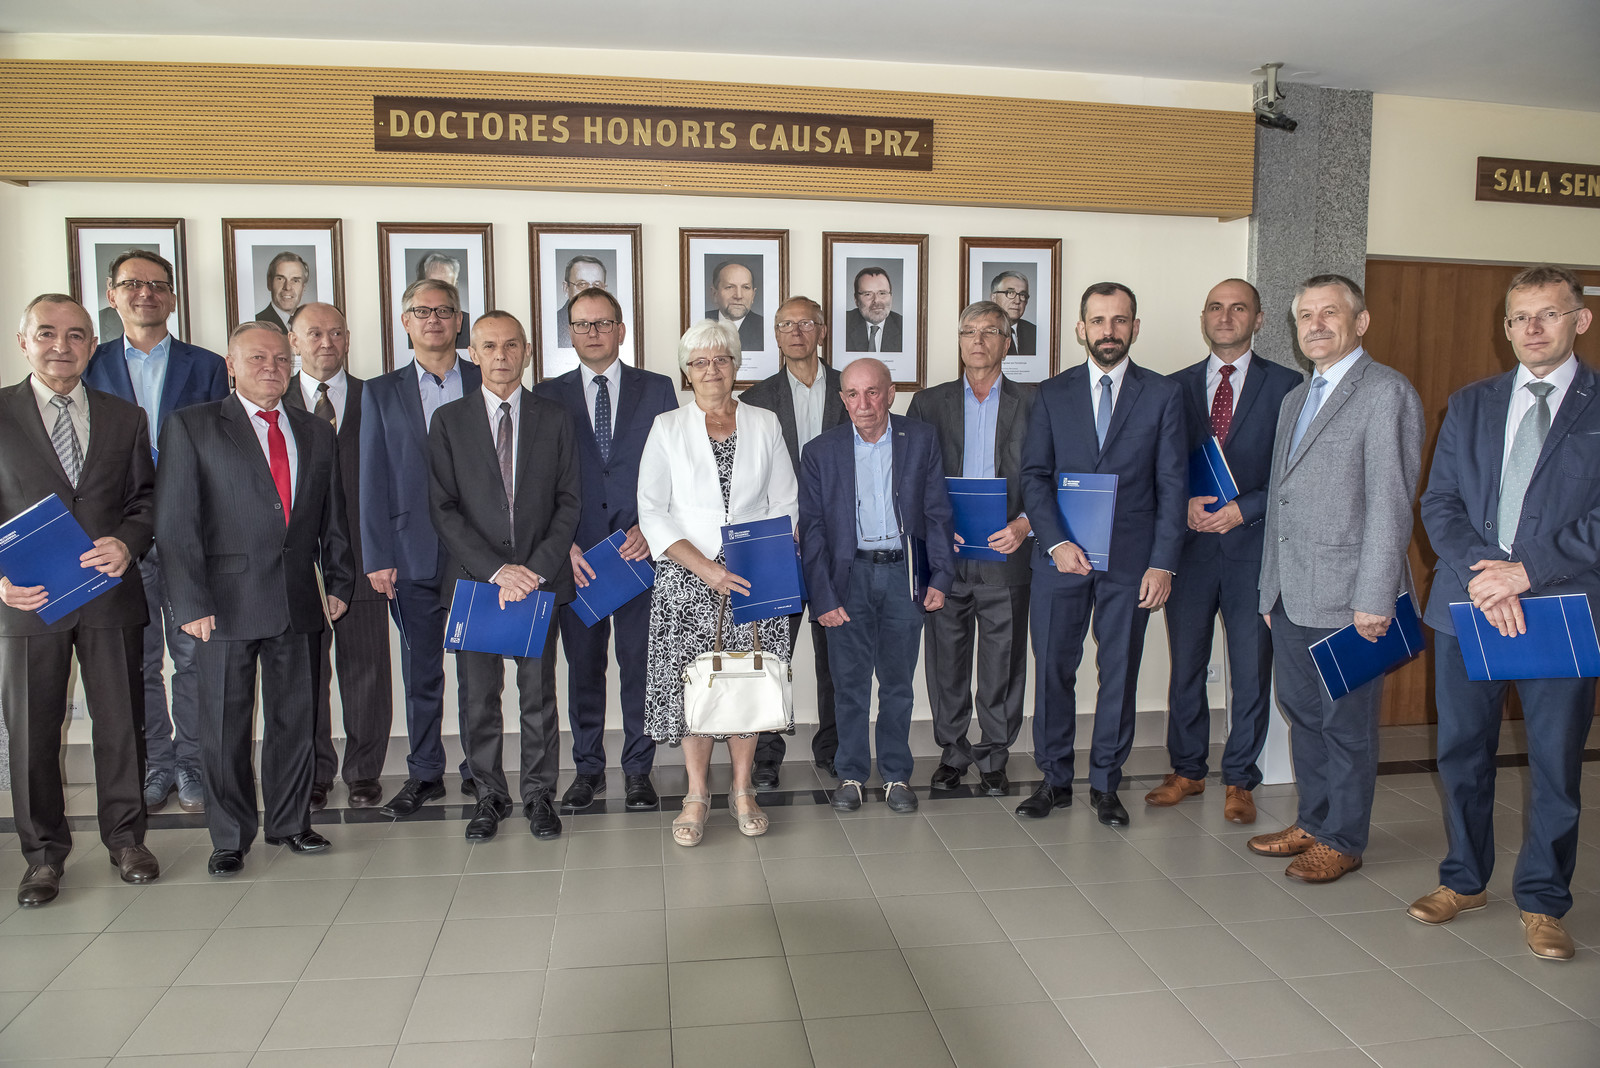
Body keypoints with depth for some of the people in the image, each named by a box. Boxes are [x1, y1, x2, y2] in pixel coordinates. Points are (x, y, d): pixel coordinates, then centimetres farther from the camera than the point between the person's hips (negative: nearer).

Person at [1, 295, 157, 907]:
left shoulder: (126, 418, 10)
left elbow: (146, 499, 9)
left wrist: (127, 543, -11)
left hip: (111, 595, 2)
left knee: (120, 722, 9)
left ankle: (125, 837, 24)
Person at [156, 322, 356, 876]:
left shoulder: (317, 433, 13)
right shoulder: (191, 427, 1)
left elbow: (333, 518, 16)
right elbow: (176, 523, -4)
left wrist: (339, 583, 8)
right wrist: (192, 601, -10)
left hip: (300, 601, 3)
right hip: (227, 602, -3)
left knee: (296, 717, 10)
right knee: (226, 723, 5)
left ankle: (290, 821, 26)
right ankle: (230, 837, 19)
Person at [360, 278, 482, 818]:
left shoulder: (486, 384, 6)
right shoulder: (380, 393, 9)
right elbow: (373, 481, 5)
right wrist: (377, 557, -2)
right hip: (413, 553, 1)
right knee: (420, 670, 8)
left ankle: (480, 768, 19)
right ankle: (424, 773, 21)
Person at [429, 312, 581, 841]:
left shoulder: (554, 418, 7)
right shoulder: (448, 420, 4)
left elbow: (568, 501, 3)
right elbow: (443, 509, -2)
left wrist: (538, 567, -10)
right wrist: (497, 570, -12)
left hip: (541, 577, 0)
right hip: (474, 579, 0)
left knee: (539, 693, 6)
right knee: (479, 697, 6)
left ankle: (540, 796, 20)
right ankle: (490, 796, 22)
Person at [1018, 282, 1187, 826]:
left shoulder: (1163, 395, 4)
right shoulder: (1053, 393, 7)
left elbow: (1172, 485, 1)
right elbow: (1034, 475, 3)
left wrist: (1163, 562, -6)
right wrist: (1056, 541, -10)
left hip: (1131, 560, 0)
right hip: (1061, 555, 1)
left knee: (1120, 674, 7)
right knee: (1053, 670, 4)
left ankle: (1105, 784, 21)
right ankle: (1055, 780, 19)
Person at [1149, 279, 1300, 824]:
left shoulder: (1286, 386, 2)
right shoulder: (1176, 386, 10)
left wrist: (1243, 508, -13)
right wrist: (1185, 505, -9)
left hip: (1254, 544, -2)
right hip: (1190, 542, 2)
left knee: (1252, 671, 4)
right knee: (1186, 665, 9)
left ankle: (1240, 780, 18)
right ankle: (1187, 770, 24)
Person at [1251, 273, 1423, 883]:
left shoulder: (1386, 392, -8)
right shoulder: (1294, 399, 18)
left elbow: (1390, 502, -14)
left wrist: (1374, 599, -18)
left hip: (1346, 597, -7)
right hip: (1292, 597, 8)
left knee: (1347, 725, 5)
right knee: (1303, 715, 16)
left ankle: (1342, 840, 19)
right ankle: (1312, 822, 30)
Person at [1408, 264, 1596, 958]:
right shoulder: (1469, 405, 11)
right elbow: (1439, 504, 4)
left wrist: (1527, 570, -14)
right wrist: (1482, 572, -11)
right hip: (1466, 607, 3)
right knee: (1462, 752, 11)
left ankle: (1541, 902, 22)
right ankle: (1465, 881, 28)